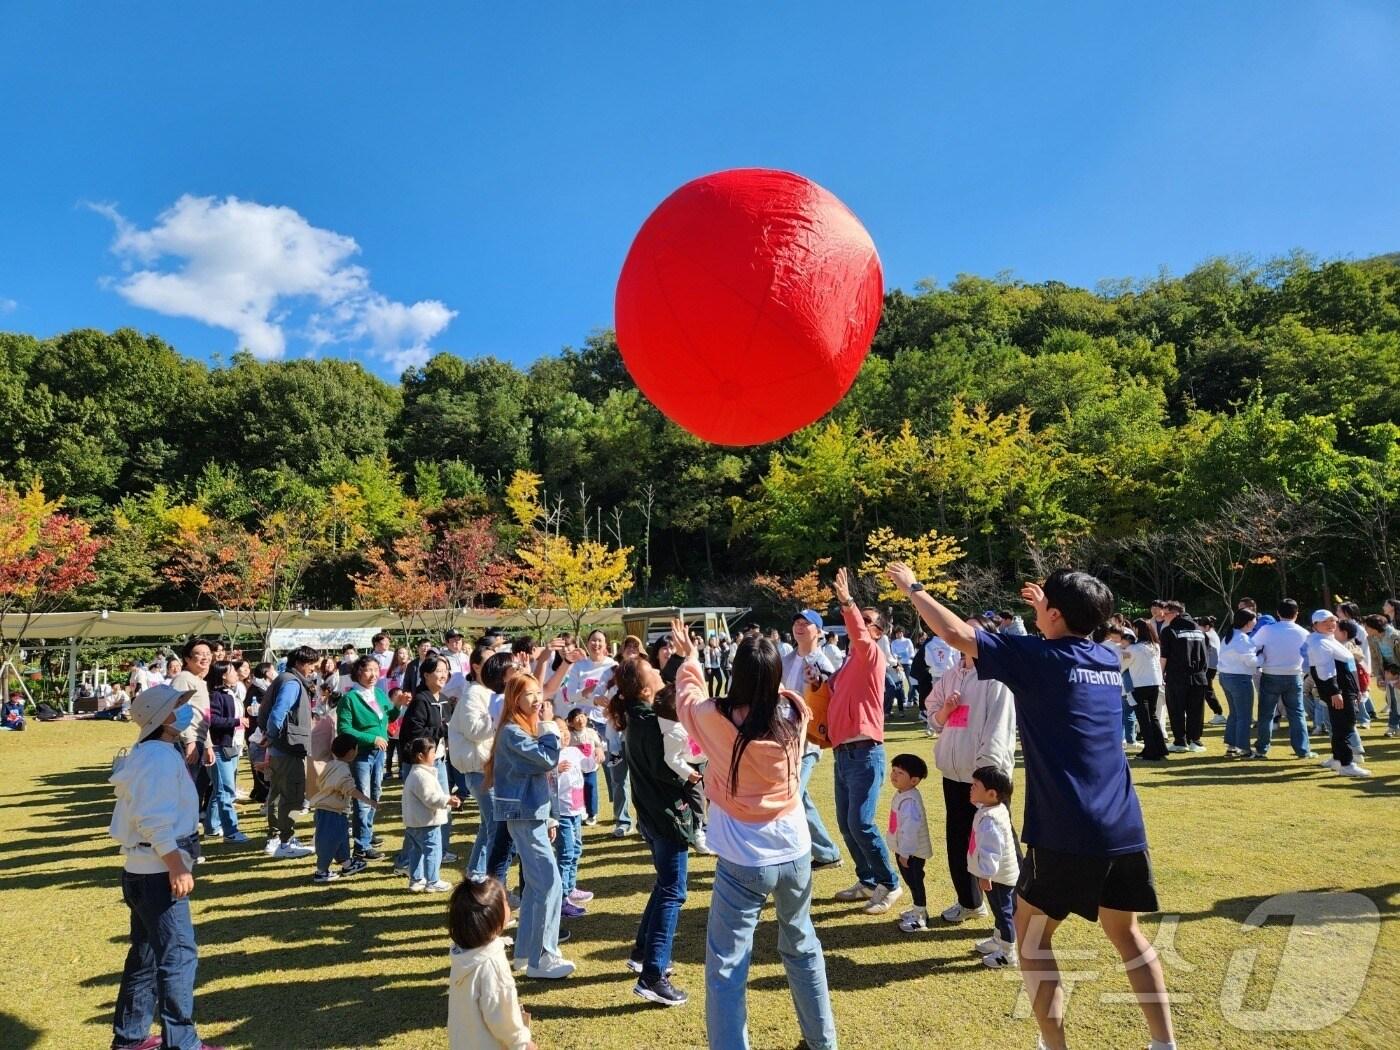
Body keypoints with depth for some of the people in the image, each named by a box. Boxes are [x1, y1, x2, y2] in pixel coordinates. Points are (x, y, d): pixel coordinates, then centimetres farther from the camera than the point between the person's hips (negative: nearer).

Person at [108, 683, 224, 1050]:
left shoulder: (151, 754, 13)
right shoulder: (160, 757, -20)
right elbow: (154, 819, -25)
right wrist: (177, 866, -23)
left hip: (145, 870, 11)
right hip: (158, 872, -11)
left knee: (147, 953, 20)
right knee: (179, 955, -3)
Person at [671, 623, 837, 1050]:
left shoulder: (717, 718, -17)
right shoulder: (794, 713, -9)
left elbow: (687, 694, 5)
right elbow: (777, 691, 16)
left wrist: (688, 657, 24)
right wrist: (766, 662, 30)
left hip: (743, 862, -5)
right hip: (795, 854, 5)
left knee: (726, 970, 7)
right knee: (803, 949, 27)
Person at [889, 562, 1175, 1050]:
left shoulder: (1039, 657, -10)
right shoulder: (1110, 659, 8)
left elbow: (954, 633, -12)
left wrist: (913, 587, 0)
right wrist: (1053, 607, 36)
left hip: (1066, 833, -6)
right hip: (1124, 829, 6)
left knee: (1032, 938, 12)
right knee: (1127, 934, 23)